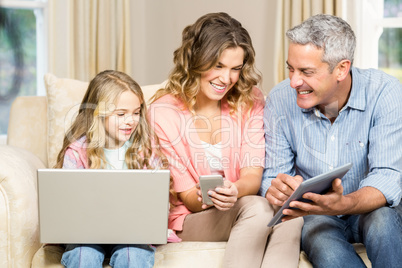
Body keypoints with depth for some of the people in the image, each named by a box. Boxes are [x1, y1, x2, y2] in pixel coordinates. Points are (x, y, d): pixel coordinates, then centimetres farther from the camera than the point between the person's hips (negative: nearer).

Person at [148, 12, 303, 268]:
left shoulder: (250, 100, 2)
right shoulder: (162, 112, -8)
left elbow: (253, 175, -7)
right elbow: (188, 198, -6)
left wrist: (235, 190, -32)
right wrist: (203, 197, -32)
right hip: (188, 219, -3)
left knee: (290, 218, -32)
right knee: (256, 208, -34)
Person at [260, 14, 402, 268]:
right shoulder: (280, 99, -10)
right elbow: (272, 176, -7)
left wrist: (342, 204, -45)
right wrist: (277, 192, -33)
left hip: (368, 208, 0)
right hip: (314, 213, 1)